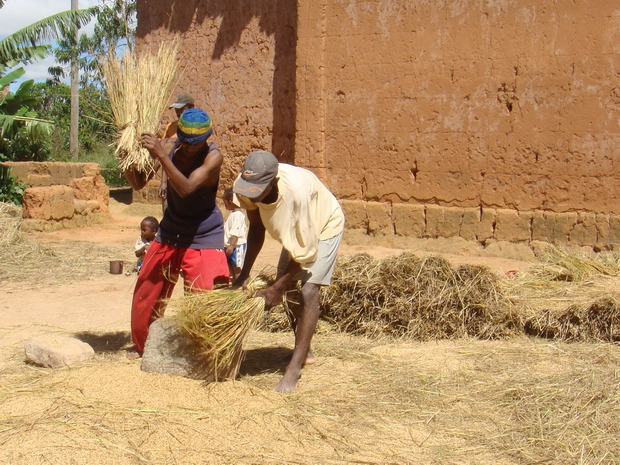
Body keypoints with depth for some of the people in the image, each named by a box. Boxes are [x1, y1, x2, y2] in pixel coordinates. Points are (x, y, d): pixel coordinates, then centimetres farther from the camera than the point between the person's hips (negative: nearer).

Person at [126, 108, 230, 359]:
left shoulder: (213, 156, -21)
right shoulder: (172, 146, -7)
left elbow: (186, 188, -37)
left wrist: (161, 155, -44)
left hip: (204, 238, -5)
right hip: (170, 233, 6)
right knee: (146, 292, 14)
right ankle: (142, 345, 35)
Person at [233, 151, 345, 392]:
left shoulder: (297, 189, -43)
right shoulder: (247, 186, -26)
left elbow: (306, 250, -32)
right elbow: (256, 230, -8)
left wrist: (278, 288, -27)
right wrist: (244, 274, -13)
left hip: (325, 226, -7)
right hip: (296, 230, 7)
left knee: (308, 291, -17)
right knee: (288, 290, 11)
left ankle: (294, 368, -15)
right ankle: (304, 352, 31)